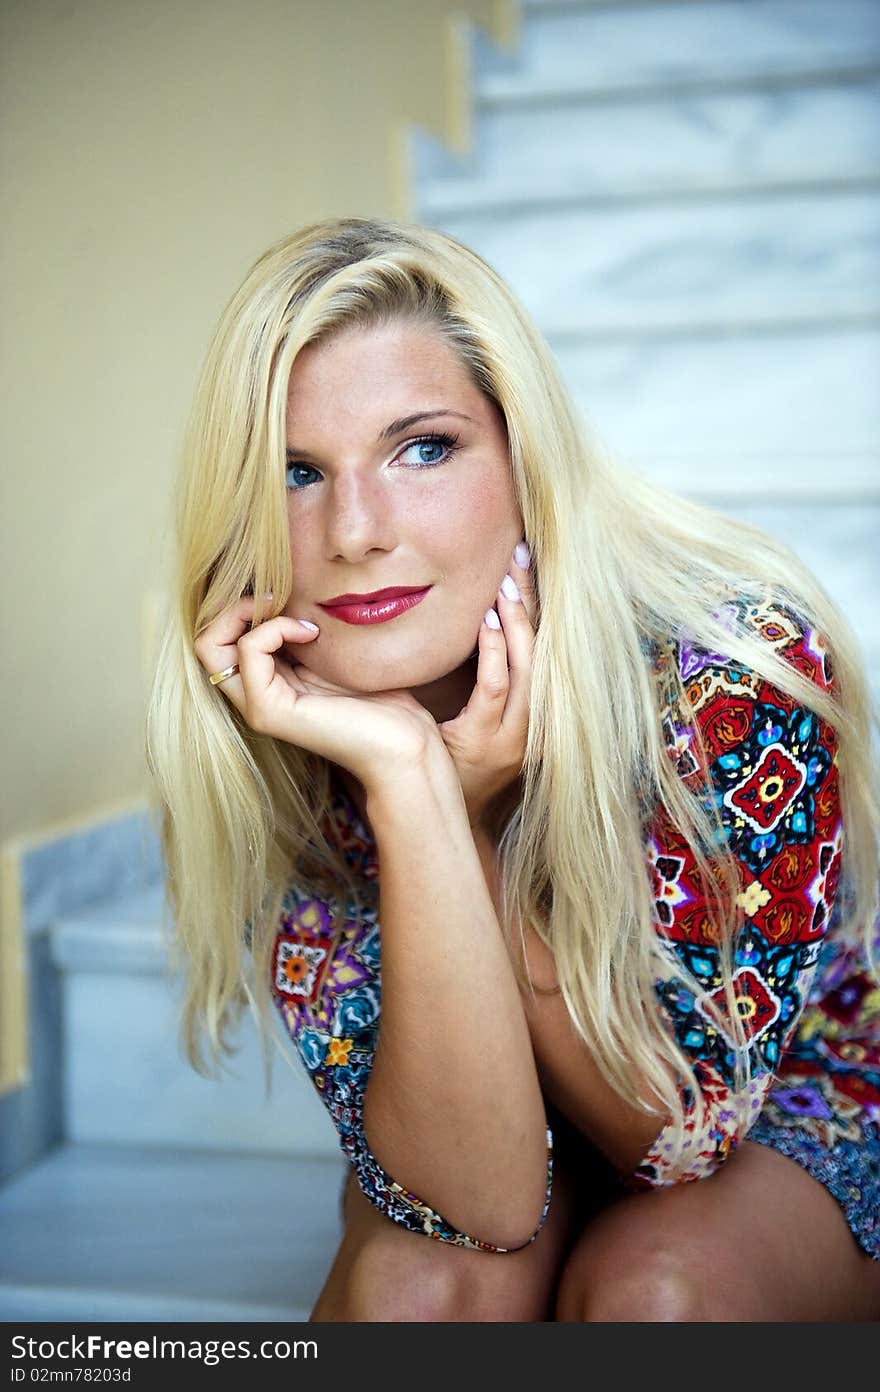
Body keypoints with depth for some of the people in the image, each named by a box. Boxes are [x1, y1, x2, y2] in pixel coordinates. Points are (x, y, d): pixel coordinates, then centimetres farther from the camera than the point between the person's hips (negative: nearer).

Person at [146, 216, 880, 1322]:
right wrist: (407, 784, -41)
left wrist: (459, 806, -33)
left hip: (786, 1112, 0)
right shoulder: (265, 749, -22)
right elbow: (476, 1197, -29)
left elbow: (678, 1127, -22)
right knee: (412, 1282, -30)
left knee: (649, 1281, -31)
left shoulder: (740, 664, -29)